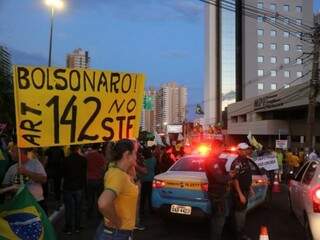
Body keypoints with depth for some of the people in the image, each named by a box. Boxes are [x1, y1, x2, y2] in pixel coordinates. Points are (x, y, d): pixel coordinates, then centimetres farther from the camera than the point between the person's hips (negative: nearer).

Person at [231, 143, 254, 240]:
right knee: (239, 213, -1)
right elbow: (235, 180, -24)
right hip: (239, 192, -9)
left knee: (243, 212, 17)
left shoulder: (246, 161, 8)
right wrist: (240, 194, -26)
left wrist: (250, 188, 18)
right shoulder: (236, 163, -20)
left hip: (246, 190, 9)